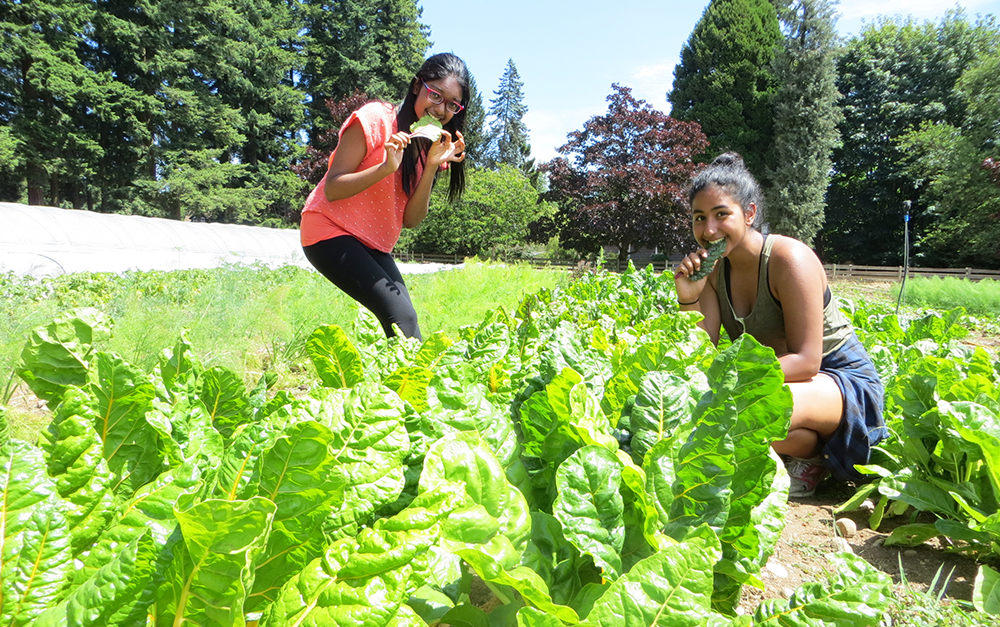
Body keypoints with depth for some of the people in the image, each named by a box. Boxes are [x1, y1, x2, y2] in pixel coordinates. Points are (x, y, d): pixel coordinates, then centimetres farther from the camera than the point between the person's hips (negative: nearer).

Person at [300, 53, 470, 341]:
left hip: (374, 245, 7)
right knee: (402, 316, -21)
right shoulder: (374, 119, -13)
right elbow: (332, 189, -17)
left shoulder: (430, 145, 5)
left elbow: (410, 219, -4)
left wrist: (432, 166, -16)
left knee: (404, 318, -4)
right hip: (330, 231, -7)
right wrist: (387, 167, -29)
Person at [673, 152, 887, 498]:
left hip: (844, 380, -6)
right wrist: (688, 299, -22)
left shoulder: (789, 259, -22)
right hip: (780, 380, 6)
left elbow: (807, 361, -25)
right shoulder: (713, 267, -3)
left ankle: (810, 457, -1)